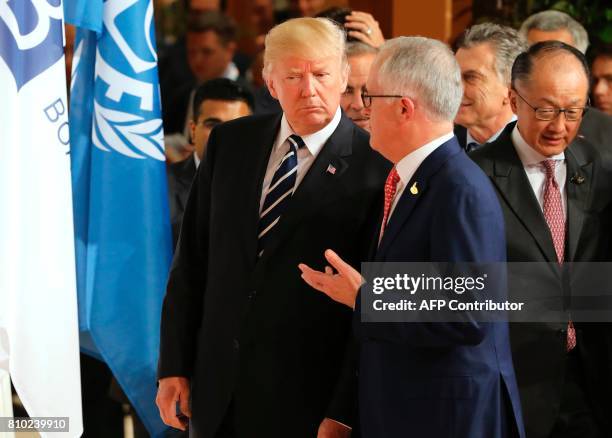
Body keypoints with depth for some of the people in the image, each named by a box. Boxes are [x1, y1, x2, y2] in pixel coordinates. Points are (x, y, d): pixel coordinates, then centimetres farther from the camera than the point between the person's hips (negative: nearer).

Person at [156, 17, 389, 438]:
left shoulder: (374, 168, -11)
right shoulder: (229, 142, 4)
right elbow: (192, 258, 8)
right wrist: (174, 365, 5)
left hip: (305, 402, -4)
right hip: (216, 390, 4)